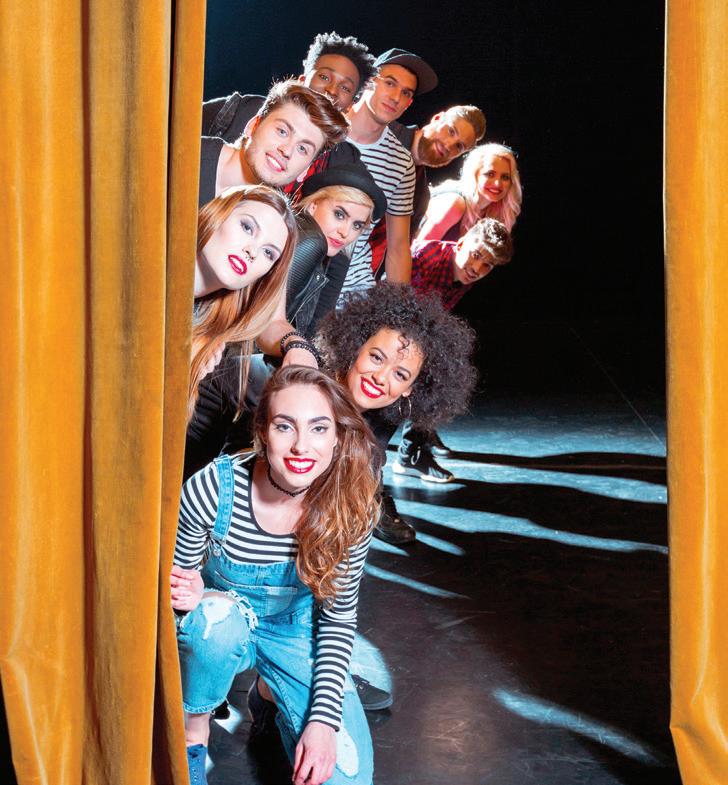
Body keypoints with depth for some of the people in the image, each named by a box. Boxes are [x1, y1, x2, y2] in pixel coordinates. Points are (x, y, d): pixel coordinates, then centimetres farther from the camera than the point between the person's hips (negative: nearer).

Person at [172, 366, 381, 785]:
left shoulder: (350, 509, -22)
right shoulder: (212, 488, -28)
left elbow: (339, 618, -10)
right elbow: (175, 580, -11)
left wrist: (323, 719, -18)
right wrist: (187, 593, -36)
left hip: (296, 632, 1)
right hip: (223, 626, -1)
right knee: (218, 615, -38)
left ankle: (270, 692, 17)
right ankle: (194, 734, -8)